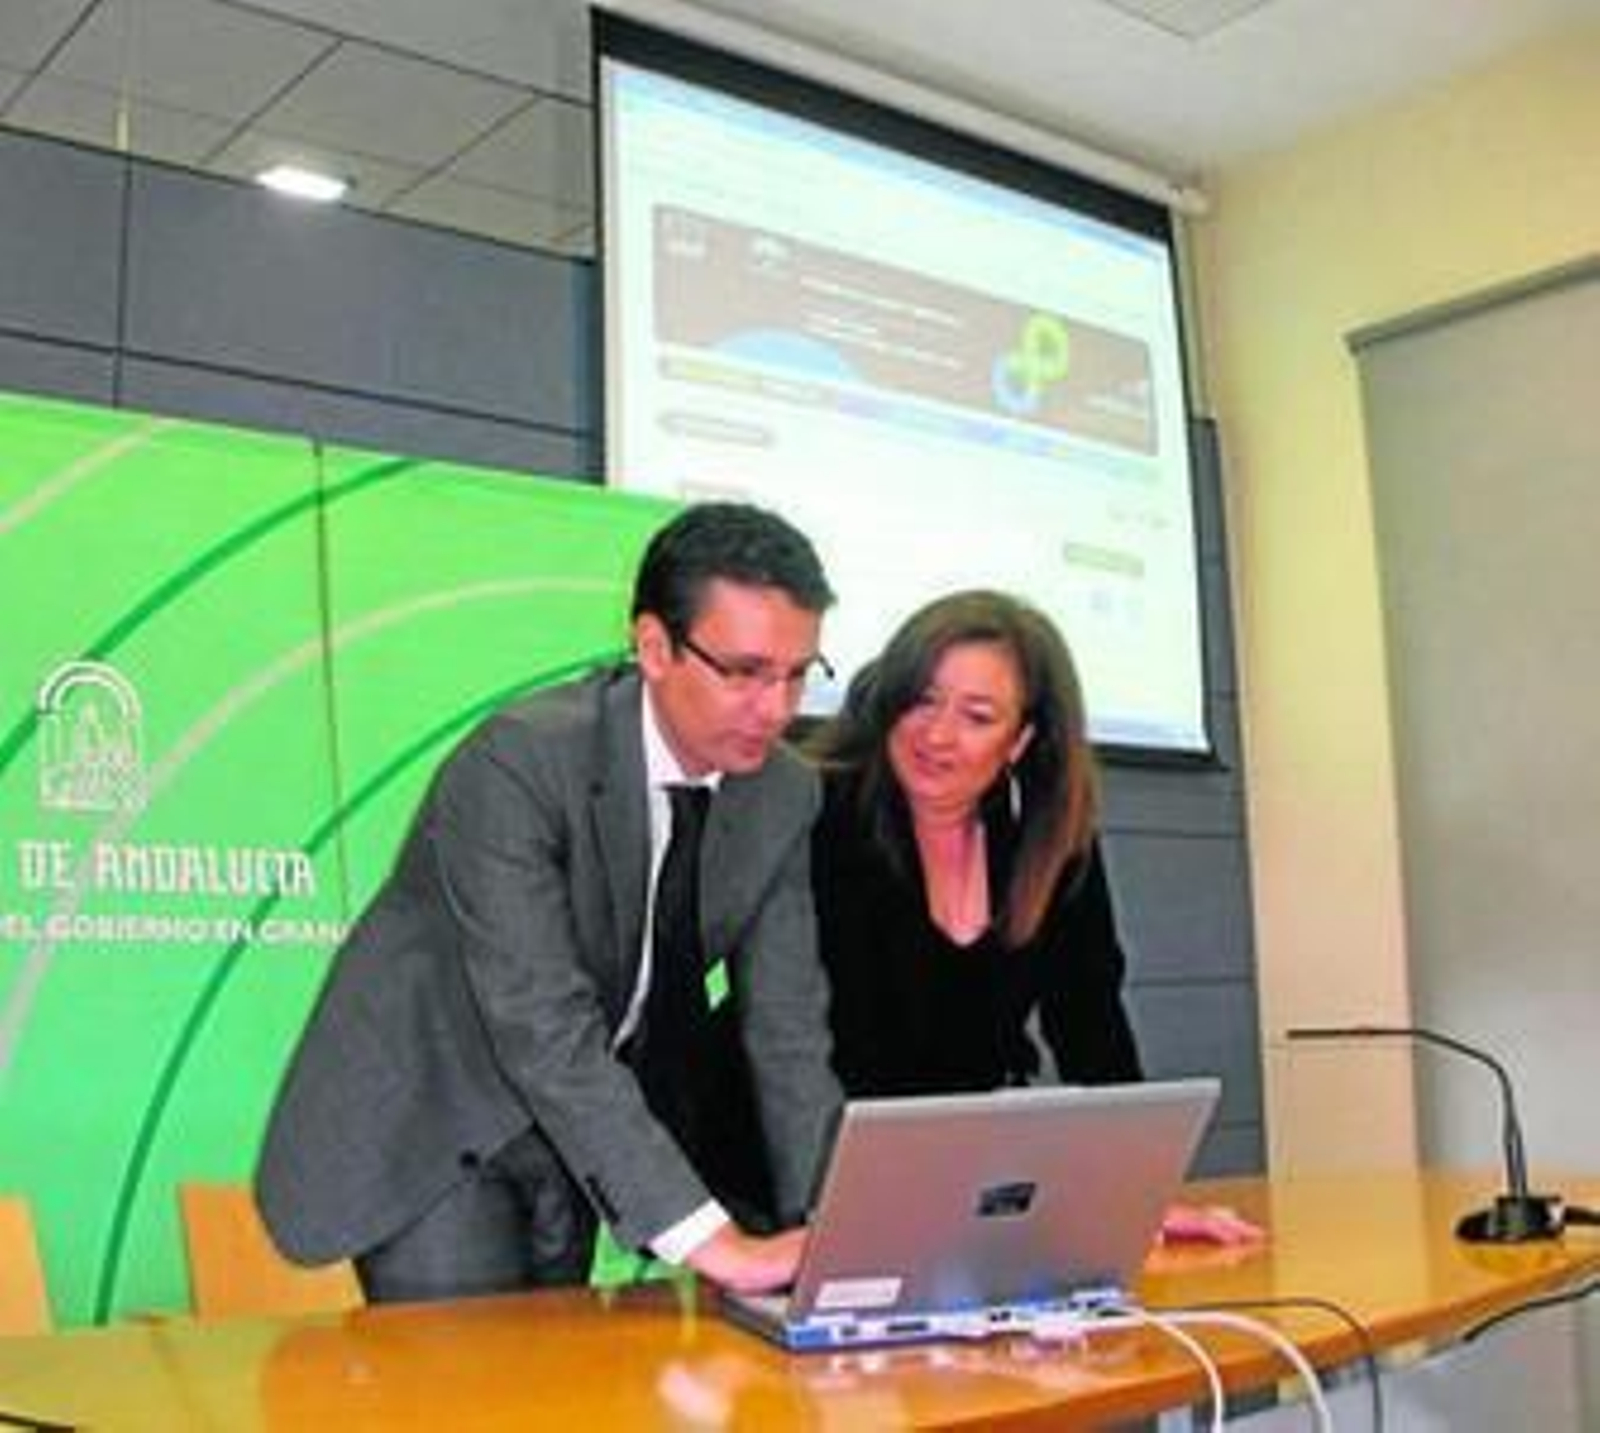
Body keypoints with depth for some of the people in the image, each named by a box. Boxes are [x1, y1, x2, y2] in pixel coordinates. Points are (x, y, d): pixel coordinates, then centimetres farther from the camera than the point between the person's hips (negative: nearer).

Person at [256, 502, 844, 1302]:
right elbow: (544, 1032, -34)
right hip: (429, 1130, -5)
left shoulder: (783, 796, -8)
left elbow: (787, 1027, -7)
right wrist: (710, 1237, -38)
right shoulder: (517, 764, -27)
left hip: (574, 1137, 6)